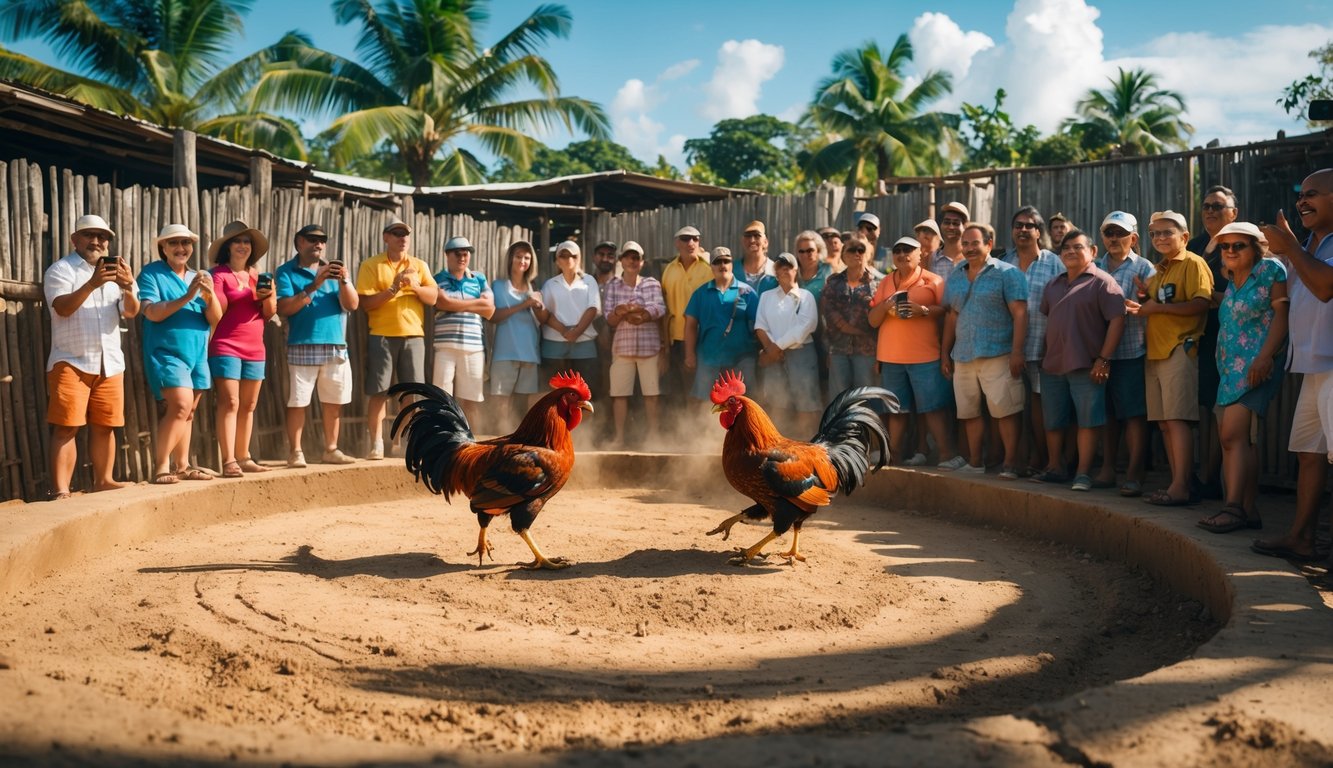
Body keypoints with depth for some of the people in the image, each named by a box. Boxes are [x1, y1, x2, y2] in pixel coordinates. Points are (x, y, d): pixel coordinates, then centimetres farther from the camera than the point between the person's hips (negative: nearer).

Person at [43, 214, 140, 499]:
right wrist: (92, 284, -33)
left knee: (104, 425, 8)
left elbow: (130, 311, 0)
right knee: (67, 426, -9)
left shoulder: (116, 269, 13)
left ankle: (103, 479, 19)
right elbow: (63, 308, -18)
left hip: (110, 362, 5)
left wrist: (128, 288, -21)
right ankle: (60, 489, -11)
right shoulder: (61, 270, -1)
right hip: (70, 361, -5)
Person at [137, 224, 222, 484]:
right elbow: (152, 312, -14)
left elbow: (216, 319, 4)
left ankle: (183, 466, 17)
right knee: (181, 405, -19)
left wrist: (210, 295, -15)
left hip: (197, 354, 6)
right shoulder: (151, 274, -1)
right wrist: (187, 297, -23)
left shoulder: (201, 277, 13)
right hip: (166, 352, -5)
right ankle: (160, 467, -11)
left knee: (188, 412, 9)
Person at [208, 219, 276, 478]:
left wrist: (268, 296, -7)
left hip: (255, 349, 6)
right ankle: (228, 461, -13)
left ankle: (243, 457, 16)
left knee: (248, 405, 8)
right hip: (226, 348, -6)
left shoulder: (257, 277, 16)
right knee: (229, 402, -12)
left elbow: (270, 313, 12)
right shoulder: (219, 275, -1)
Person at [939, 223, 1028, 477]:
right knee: (969, 411, 10)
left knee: (1004, 410, -7)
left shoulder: (1007, 273, -2)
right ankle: (975, 462, 19)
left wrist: (1017, 351, -16)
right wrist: (945, 353, 15)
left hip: (997, 354, -6)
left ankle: (1010, 463, 0)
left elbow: (1019, 314, -8)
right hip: (963, 356, 6)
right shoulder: (955, 278, 15)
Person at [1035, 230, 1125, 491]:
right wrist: (1045, 355, 15)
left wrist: (1103, 359, -17)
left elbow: (1117, 320, -12)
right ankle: (1055, 468, 24)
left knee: (1088, 420, -5)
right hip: (1052, 365, 6)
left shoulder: (1102, 282, -6)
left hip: (1086, 366, -6)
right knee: (1052, 421, 12)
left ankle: (1083, 474, 1)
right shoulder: (1053, 284, 16)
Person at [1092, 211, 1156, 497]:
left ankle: (1134, 474, 1)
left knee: (1134, 412, -3)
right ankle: (1107, 469, 18)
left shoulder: (1143, 268, 1)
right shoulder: (1095, 267, 14)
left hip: (1131, 351, -4)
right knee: (1108, 412, 11)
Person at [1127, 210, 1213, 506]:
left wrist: (1158, 306, -14)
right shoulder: (1158, 271, 22)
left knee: (1177, 419, -12)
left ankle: (1181, 487, -11)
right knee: (1164, 422, 6)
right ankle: (1177, 484, 11)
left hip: (1180, 349, -8)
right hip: (1155, 351, 8)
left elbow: (1201, 304, -15)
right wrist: (1142, 305, 8)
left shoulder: (1193, 264, -3)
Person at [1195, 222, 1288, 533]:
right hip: (1231, 368, 8)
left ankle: (1234, 506, -18)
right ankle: (1249, 509, 9)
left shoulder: (1271, 270, -3)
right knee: (1242, 438, 6)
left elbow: (1281, 314, -11)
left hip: (1256, 366, -8)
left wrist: (1265, 356, -20)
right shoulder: (1231, 281, 18)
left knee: (1233, 434, -17)